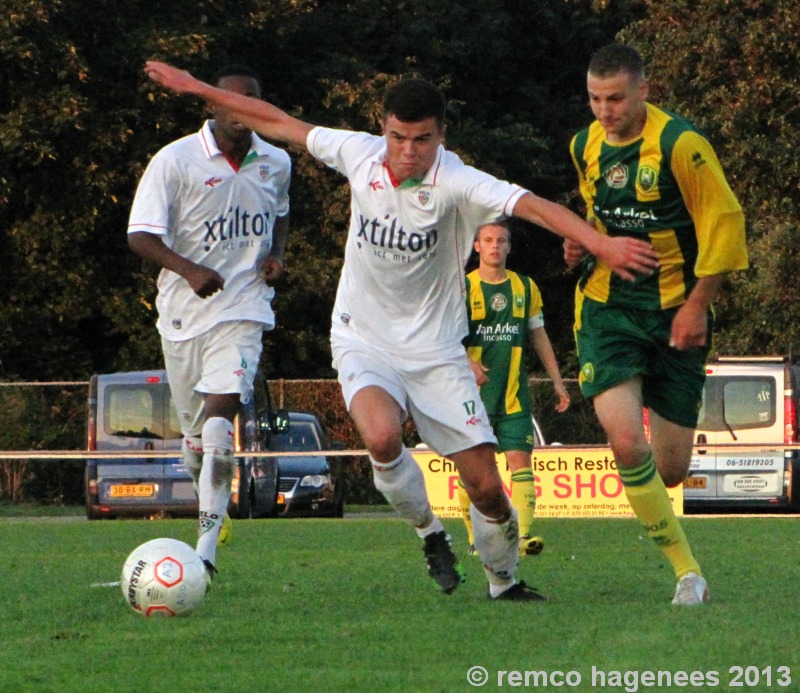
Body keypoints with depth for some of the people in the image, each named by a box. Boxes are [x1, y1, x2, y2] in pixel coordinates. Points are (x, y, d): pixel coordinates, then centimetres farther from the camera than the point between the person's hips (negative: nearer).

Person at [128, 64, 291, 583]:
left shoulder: (276, 165, 6)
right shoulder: (176, 161, -8)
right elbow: (140, 235, -11)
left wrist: (277, 254, 6)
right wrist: (188, 269, -27)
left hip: (243, 310, 0)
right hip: (185, 310, 0)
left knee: (220, 420, -20)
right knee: (194, 430, 11)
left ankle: (207, 548, -24)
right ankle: (214, 509, 43)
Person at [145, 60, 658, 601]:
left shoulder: (456, 183, -20)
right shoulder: (360, 155, -9)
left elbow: (532, 206, -34)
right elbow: (281, 124, 4)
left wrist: (603, 244, -50)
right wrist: (198, 89, 8)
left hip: (436, 350, -1)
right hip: (363, 340, 1)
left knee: (486, 485, -5)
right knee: (382, 437, -30)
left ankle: (504, 581, 25)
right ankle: (429, 533, -1)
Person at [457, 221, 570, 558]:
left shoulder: (525, 287, 11)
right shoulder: (463, 287, 1)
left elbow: (538, 335, 17)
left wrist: (557, 380, 14)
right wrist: (467, 362, -24)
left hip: (514, 396, 2)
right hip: (473, 392, -2)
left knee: (520, 459, -11)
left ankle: (524, 533, -18)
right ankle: (476, 537, 12)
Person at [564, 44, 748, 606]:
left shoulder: (680, 143, -13)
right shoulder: (585, 147, 5)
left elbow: (725, 223, -10)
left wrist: (697, 306, -12)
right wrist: (583, 241, 3)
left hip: (676, 311, -3)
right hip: (607, 308, 3)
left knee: (671, 469, -1)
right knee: (626, 442, -20)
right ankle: (687, 570, -6)